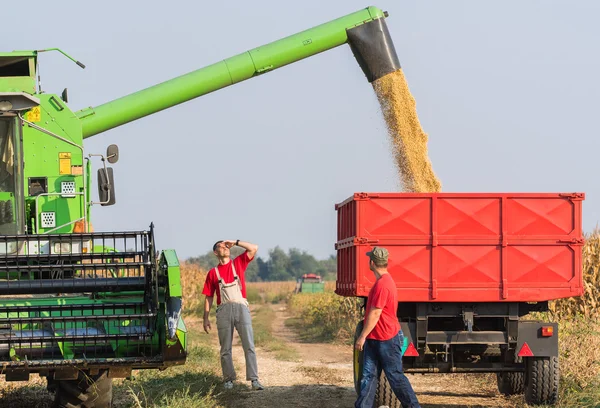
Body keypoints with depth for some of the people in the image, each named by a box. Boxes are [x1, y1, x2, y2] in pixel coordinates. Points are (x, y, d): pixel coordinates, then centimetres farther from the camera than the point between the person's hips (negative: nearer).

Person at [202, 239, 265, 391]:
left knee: (249, 345, -8)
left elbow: (254, 248, 5)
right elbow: (208, 297, 13)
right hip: (223, 310, 1)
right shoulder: (212, 273, 13)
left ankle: (254, 380, -10)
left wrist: (235, 242, 7)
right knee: (225, 348, 3)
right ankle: (228, 379, 11)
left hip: (241, 308, -1)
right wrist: (206, 318, 7)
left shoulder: (239, 263, 15)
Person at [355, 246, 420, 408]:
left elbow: (375, 314, -23)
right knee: (368, 375, 6)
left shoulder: (382, 285, -21)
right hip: (374, 339, 10)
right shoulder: (385, 280, 11)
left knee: (395, 376, -1)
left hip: (387, 340, -10)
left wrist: (363, 336, -19)